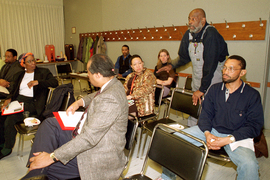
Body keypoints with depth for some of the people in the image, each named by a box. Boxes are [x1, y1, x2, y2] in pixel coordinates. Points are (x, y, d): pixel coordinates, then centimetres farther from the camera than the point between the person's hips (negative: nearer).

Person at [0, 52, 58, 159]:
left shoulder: (43, 72, 9)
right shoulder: (18, 76, 22)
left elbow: (55, 82, -6)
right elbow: (13, 91, 16)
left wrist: (38, 81, -17)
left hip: (32, 103, -5)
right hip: (18, 100, 5)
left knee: (11, 118, -23)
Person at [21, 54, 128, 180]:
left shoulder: (110, 99, -31)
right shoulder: (113, 83, 0)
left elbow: (89, 137, -32)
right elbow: (97, 96, 25)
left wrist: (52, 157, -25)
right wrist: (80, 102, 8)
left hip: (99, 156, -10)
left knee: (46, 167, -13)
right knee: (49, 125, 6)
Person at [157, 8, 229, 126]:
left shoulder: (211, 34, -20)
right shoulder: (188, 34, 1)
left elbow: (210, 64, -25)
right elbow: (184, 57, 14)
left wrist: (202, 89, -26)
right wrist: (172, 66, -3)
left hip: (213, 78, -6)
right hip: (197, 79, 6)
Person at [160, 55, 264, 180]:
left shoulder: (252, 95, -6)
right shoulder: (215, 89, 5)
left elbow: (255, 125, -8)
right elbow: (205, 114, 5)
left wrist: (228, 139, -20)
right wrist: (207, 133, -14)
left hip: (237, 136, -2)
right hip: (212, 130, 3)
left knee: (249, 164, -34)